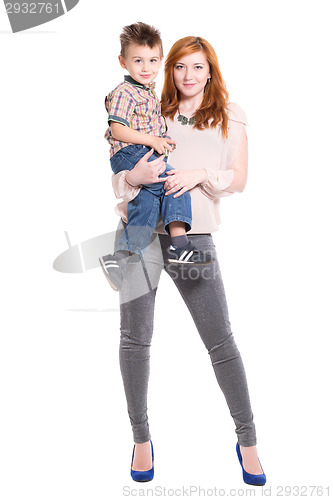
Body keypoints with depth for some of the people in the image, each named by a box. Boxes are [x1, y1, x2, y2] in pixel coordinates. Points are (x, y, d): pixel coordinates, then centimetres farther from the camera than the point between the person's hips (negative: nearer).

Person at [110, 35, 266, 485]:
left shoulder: (230, 117, 11)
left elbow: (238, 180, 4)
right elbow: (120, 175, 11)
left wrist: (201, 173, -13)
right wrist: (135, 175, -11)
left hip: (194, 236, -1)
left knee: (221, 341, 1)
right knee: (135, 337, 1)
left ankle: (247, 441, 18)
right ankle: (141, 437, 20)